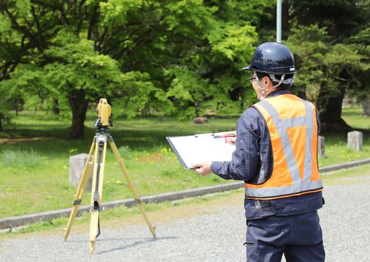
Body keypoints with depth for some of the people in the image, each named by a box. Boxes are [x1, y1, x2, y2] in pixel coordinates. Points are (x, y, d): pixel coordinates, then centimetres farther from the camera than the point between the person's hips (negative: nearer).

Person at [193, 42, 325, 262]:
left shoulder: (253, 117, -13)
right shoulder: (310, 110, 4)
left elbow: (243, 169, -12)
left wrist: (212, 167, 7)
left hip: (270, 213, -5)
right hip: (307, 209, 5)